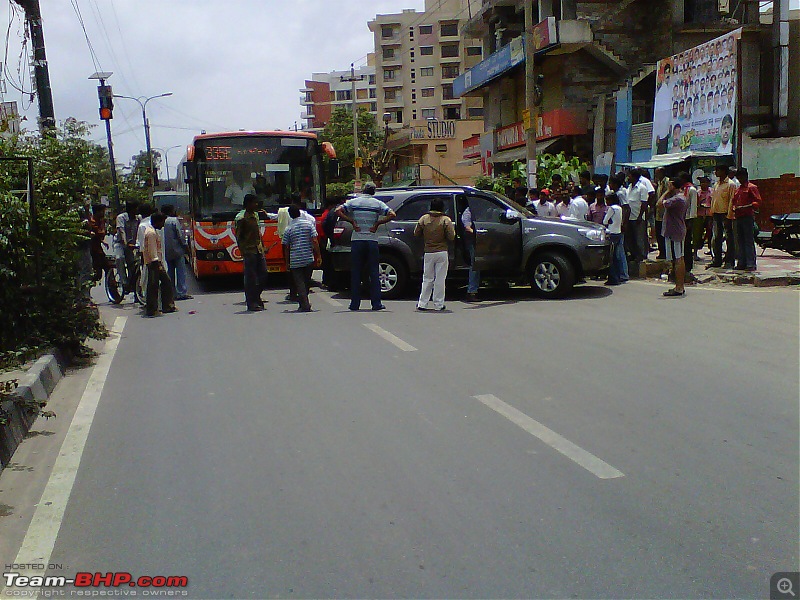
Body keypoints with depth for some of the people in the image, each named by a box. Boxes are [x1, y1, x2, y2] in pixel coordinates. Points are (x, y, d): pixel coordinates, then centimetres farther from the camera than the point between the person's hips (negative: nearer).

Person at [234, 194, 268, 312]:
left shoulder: (256, 215, 14)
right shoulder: (241, 218, -10)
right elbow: (238, 237, -10)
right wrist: (244, 252, -16)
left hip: (259, 250, 8)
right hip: (249, 252, -8)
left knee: (263, 275, 8)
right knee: (250, 277, -2)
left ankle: (256, 297, 23)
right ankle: (251, 304, 4)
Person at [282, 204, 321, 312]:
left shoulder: (288, 229, -1)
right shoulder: (308, 224, 1)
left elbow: (286, 247, 2)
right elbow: (315, 241, -5)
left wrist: (287, 263, 10)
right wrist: (318, 256, 0)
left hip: (295, 261, -2)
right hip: (309, 259, 2)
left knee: (299, 283, 0)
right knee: (306, 281, 15)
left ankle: (305, 305, -9)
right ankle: (305, 303, 24)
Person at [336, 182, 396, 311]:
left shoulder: (353, 202, 5)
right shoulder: (377, 203, 3)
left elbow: (338, 211, -4)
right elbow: (392, 214, -8)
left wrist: (352, 222, -2)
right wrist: (377, 223, -2)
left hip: (357, 240, 0)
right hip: (372, 241, 0)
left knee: (355, 273, 6)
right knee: (374, 272, 4)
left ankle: (355, 304, 5)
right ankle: (376, 304, 1)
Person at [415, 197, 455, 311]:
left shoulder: (423, 219, 2)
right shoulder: (446, 220, -6)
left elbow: (416, 233, 7)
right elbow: (451, 237, -8)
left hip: (428, 253, 2)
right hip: (441, 253, -2)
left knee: (427, 279, 11)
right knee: (440, 279, 3)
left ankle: (422, 303, 8)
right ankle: (438, 304, 5)